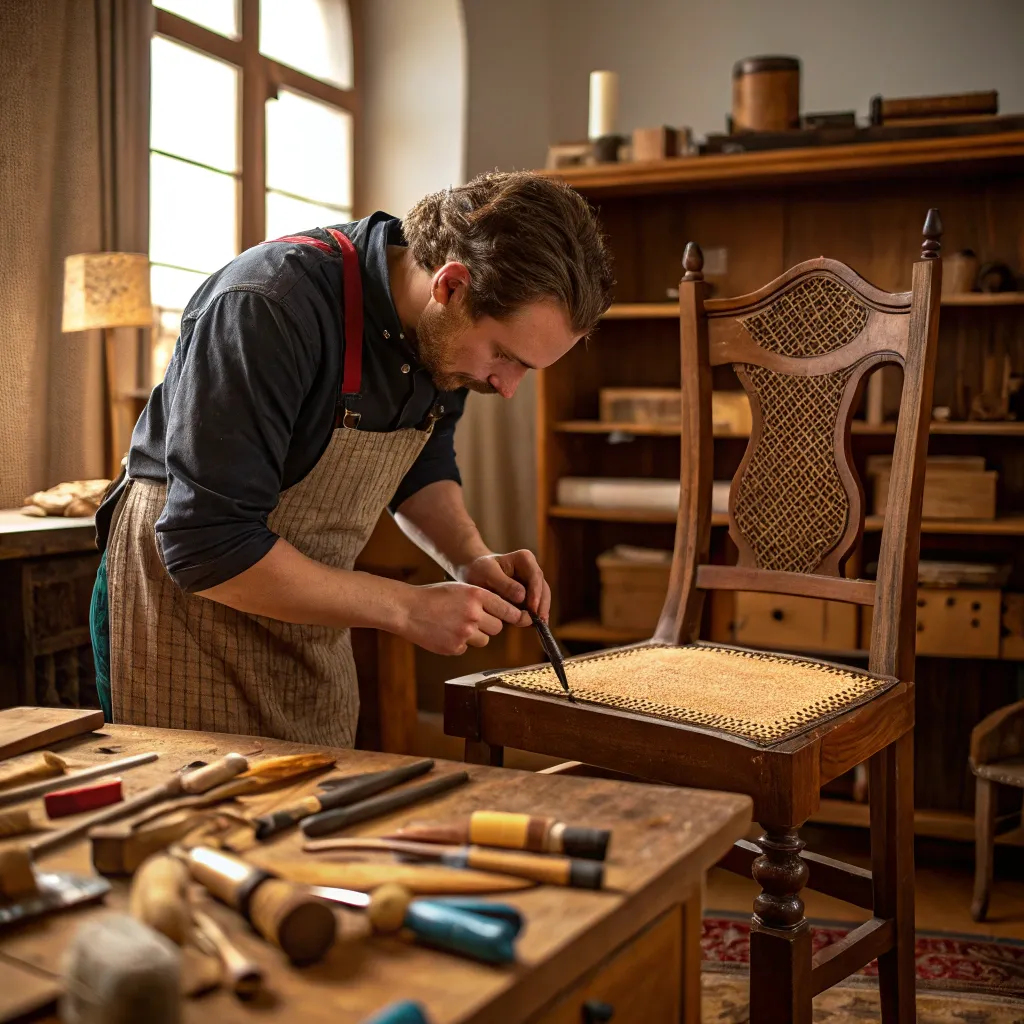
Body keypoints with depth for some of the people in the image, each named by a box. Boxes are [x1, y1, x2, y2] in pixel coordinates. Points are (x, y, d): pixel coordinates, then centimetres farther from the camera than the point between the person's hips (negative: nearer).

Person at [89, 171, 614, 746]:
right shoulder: (266, 308, -30)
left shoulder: (444, 331, -8)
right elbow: (207, 548, -30)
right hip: (184, 593, -6)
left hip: (308, 611, 6)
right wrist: (404, 607, -26)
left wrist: (472, 559, -8)